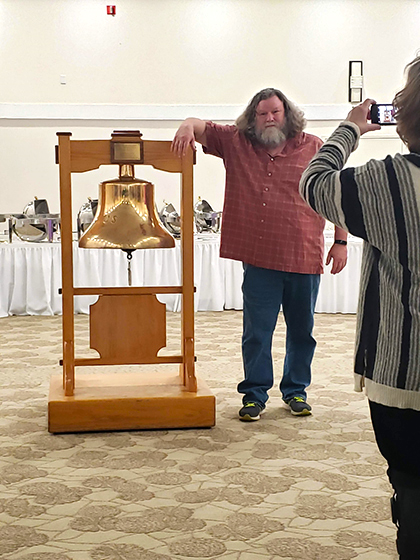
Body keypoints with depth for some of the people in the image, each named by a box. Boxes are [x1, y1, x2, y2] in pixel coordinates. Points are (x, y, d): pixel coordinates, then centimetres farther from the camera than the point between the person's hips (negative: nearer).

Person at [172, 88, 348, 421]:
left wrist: (341, 242, -1)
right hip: (259, 259, 0)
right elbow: (200, 127, 9)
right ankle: (255, 394, 17)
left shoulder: (314, 149, 2)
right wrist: (187, 127, -16)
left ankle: (296, 390, 28)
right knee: (257, 332, 4)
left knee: (302, 330, 12)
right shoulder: (236, 143, 5)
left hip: (304, 259, 0)